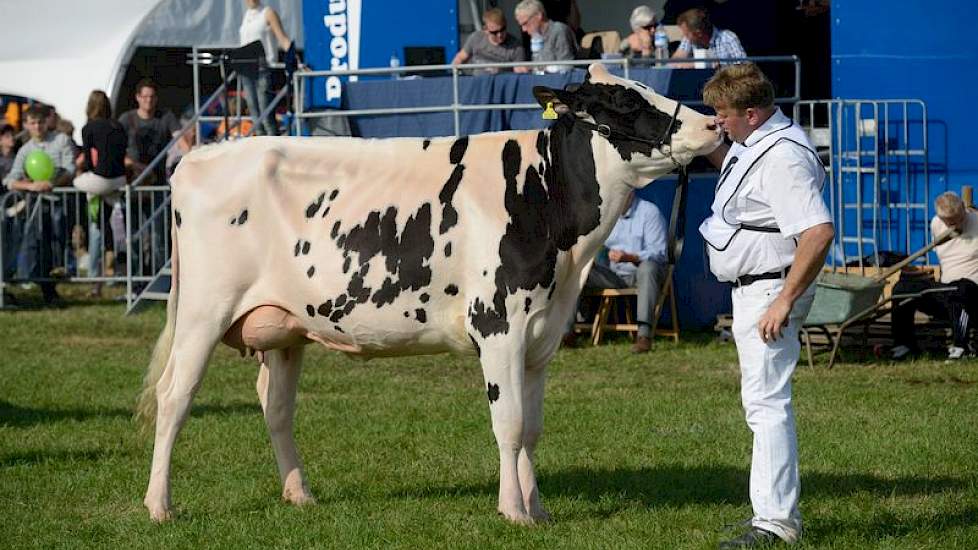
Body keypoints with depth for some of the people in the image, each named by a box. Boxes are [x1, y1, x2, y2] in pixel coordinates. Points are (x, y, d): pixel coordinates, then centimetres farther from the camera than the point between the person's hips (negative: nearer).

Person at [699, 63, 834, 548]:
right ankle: (779, 509, 24)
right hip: (750, 289, 11)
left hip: (771, 289, -11)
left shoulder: (783, 157, -23)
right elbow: (730, 161, 37)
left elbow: (819, 232, -31)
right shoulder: (754, 141, 10)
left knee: (767, 402, -14)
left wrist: (784, 301, -29)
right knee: (760, 401, 16)